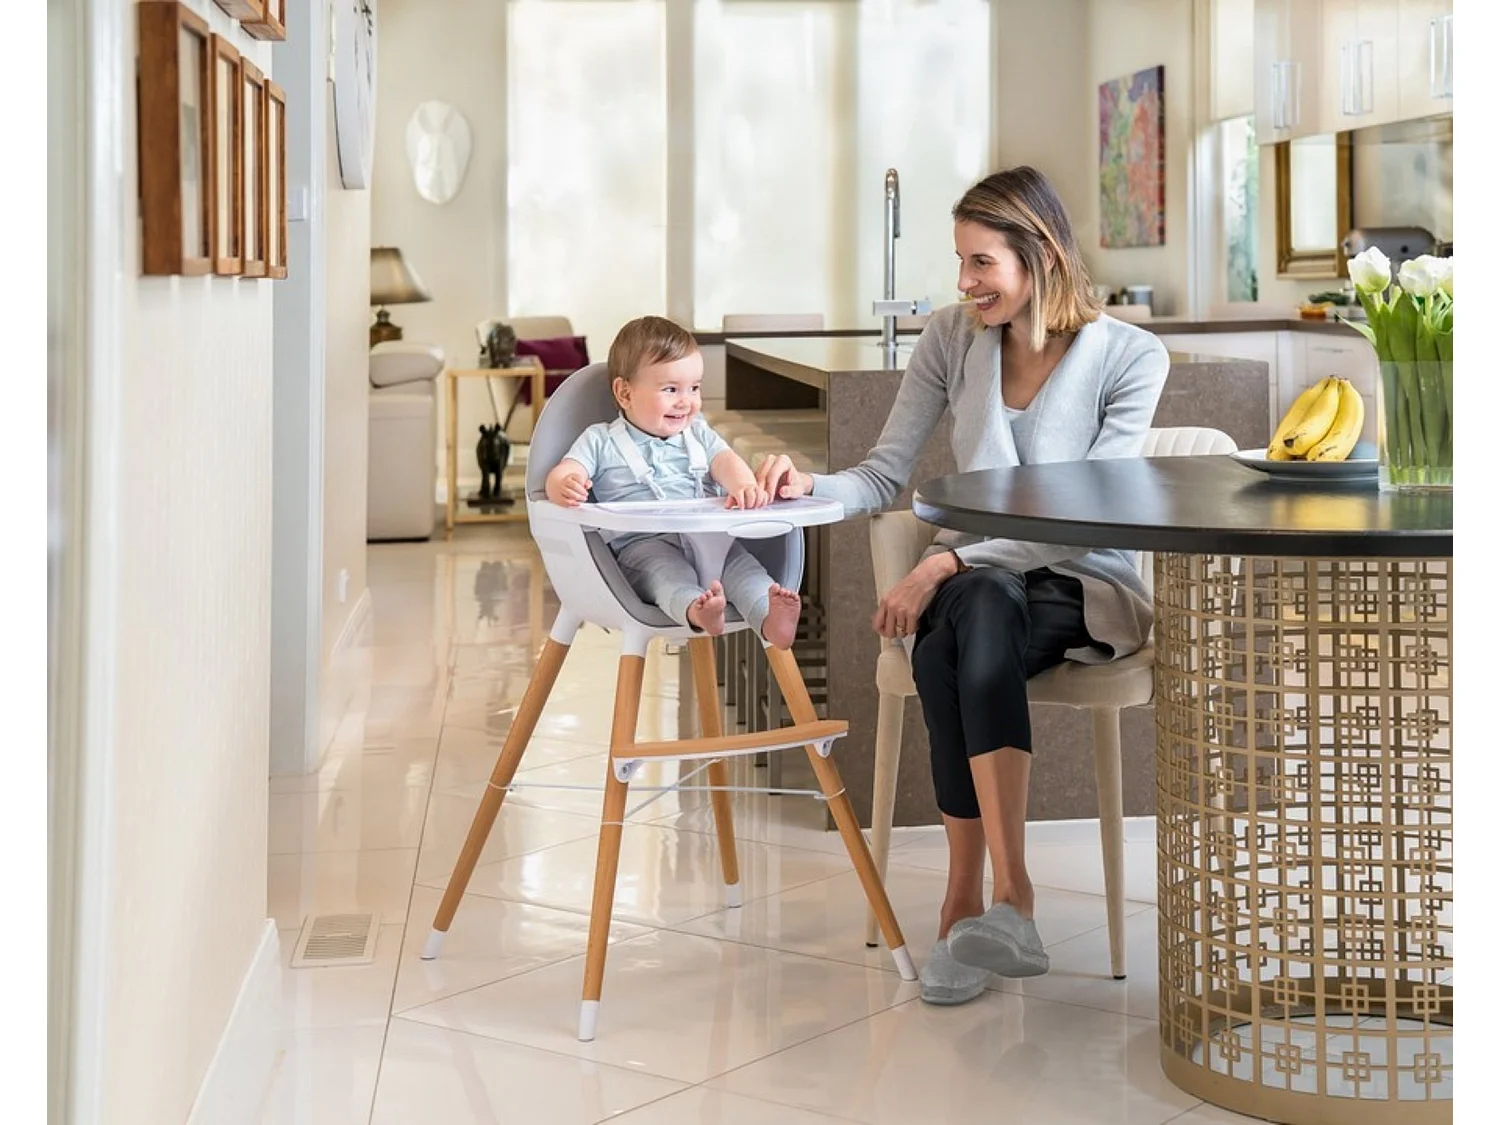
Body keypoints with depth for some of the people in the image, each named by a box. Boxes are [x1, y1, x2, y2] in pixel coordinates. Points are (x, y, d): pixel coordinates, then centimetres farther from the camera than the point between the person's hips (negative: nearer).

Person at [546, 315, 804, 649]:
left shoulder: (697, 434, 22)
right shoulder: (600, 441, 10)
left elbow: (725, 461, 6)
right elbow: (561, 475, -1)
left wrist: (745, 488, -21)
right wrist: (566, 488, -30)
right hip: (640, 544, -4)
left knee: (739, 559, -26)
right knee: (666, 567, -36)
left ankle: (771, 620, -51)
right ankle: (694, 611, -67)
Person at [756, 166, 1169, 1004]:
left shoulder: (1130, 357, -7)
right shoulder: (952, 339, 5)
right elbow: (887, 476, 5)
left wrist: (949, 563, -25)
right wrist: (810, 488, -18)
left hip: (1085, 587, -3)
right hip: (970, 580, 3)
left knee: (964, 628, -37)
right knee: (981, 609, -37)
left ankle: (968, 903, -39)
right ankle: (1007, 897, -37)